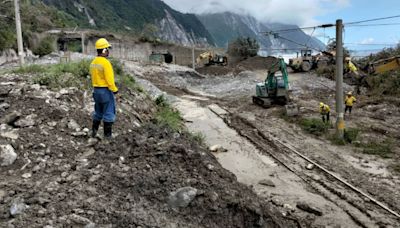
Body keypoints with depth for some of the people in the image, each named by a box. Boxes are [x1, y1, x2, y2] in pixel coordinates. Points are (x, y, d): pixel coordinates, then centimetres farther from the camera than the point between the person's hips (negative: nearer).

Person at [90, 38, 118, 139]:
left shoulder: (93, 62, 8)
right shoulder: (106, 63, -20)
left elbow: (94, 77, 14)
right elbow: (109, 80, -23)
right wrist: (115, 89, -9)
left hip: (96, 90, 8)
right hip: (106, 91, -8)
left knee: (98, 112, 21)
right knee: (109, 113, 2)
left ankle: (94, 131, 23)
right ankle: (107, 134, 7)